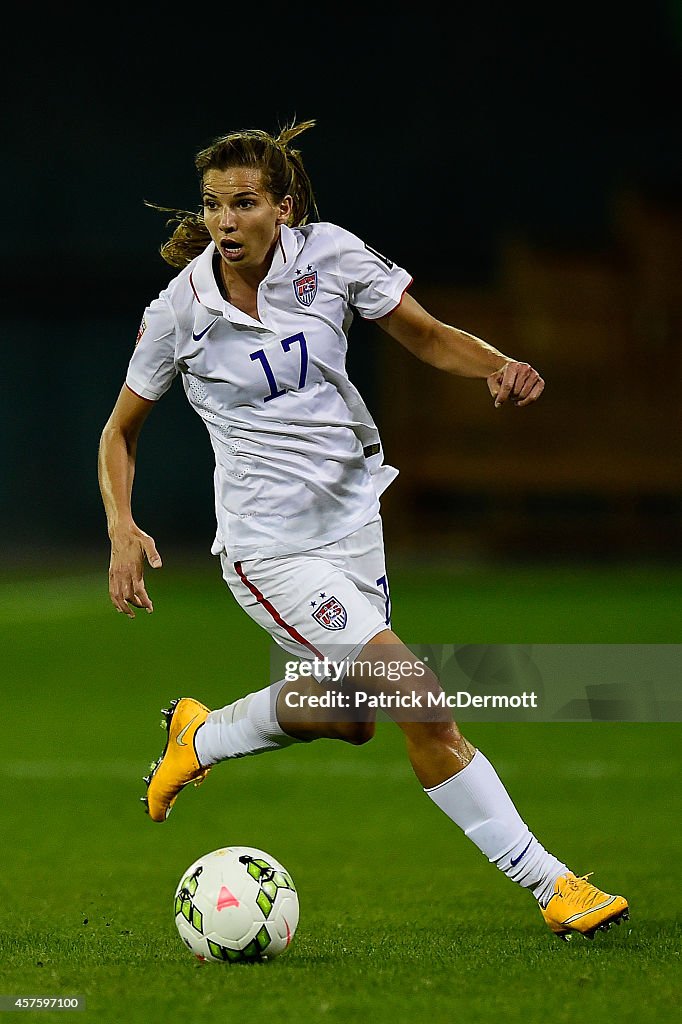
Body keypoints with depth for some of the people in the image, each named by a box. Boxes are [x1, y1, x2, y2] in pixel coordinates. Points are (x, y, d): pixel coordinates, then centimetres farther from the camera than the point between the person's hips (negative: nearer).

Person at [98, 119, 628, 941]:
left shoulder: (330, 255, -8)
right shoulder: (178, 312, -12)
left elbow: (427, 336, 2)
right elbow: (121, 430, 1)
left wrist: (499, 367, -19)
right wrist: (122, 530, -15)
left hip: (351, 516, 5)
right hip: (272, 547, -5)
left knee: (348, 716, 20)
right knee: (422, 703, -17)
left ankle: (200, 736, 46)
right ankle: (547, 883, -9)